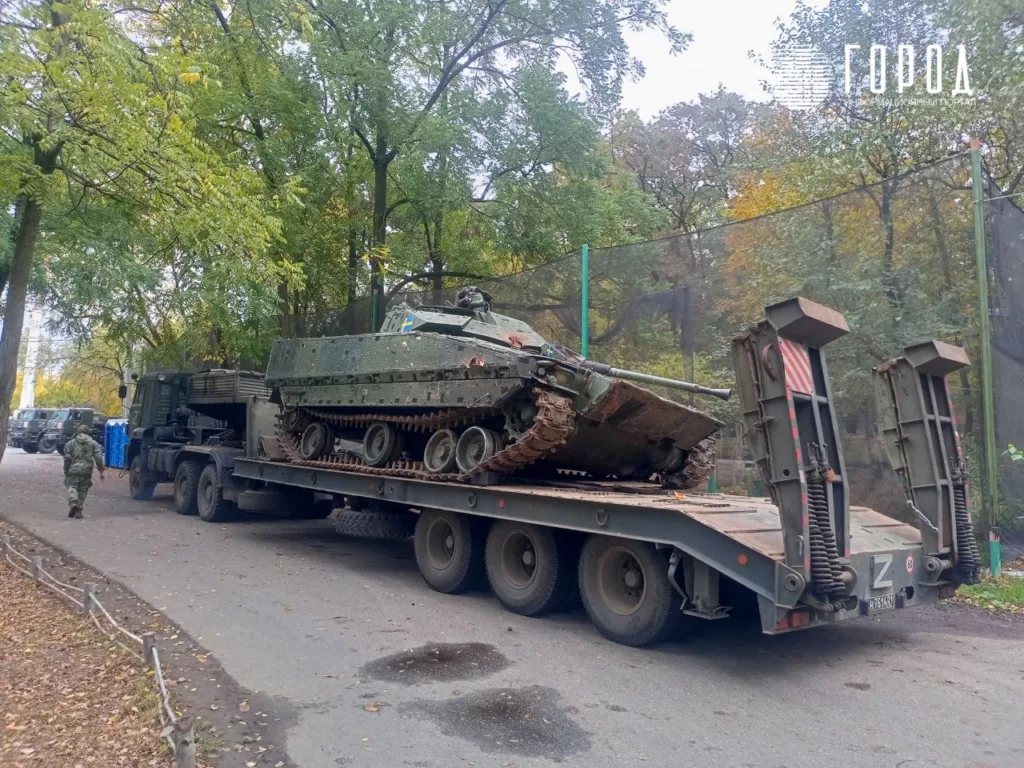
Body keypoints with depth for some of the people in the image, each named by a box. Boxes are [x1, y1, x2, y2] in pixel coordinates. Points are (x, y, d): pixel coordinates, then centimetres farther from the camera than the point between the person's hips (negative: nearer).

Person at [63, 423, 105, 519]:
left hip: (73, 471, -1)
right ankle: (79, 510, 8)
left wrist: (66, 472, 8)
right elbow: (98, 457, -2)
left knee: (72, 487, 3)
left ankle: (73, 503, -23)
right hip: (86, 471, 1)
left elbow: (67, 458, 2)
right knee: (83, 490, 9)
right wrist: (101, 471, -1)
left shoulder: (70, 443, 6)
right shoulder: (93, 443, 8)